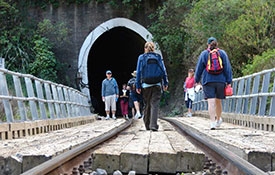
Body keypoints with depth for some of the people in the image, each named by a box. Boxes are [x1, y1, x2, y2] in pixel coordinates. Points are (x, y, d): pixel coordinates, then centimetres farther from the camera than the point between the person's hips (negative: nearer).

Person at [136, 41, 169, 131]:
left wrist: (138, 86, 3)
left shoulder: (141, 57, 3)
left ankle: (147, 125, 20)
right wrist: (165, 83, 12)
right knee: (155, 105, -5)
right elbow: (163, 70, 6)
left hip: (145, 85, 0)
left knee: (147, 105, 13)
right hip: (157, 84, 0)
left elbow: (139, 72, 1)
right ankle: (153, 125, -18)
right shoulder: (158, 57, 6)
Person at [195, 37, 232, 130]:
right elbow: (227, 68, 3)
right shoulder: (222, 53, 6)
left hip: (208, 81, -2)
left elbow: (199, 68, 6)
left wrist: (197, 80, 15)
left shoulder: (204, 54, 3)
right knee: (218, 101, 17)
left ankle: (212, 122, -18)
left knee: (211, 102, -8)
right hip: (220, 81, 2)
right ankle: (218, 119, 33)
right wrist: (228, 81, 5)